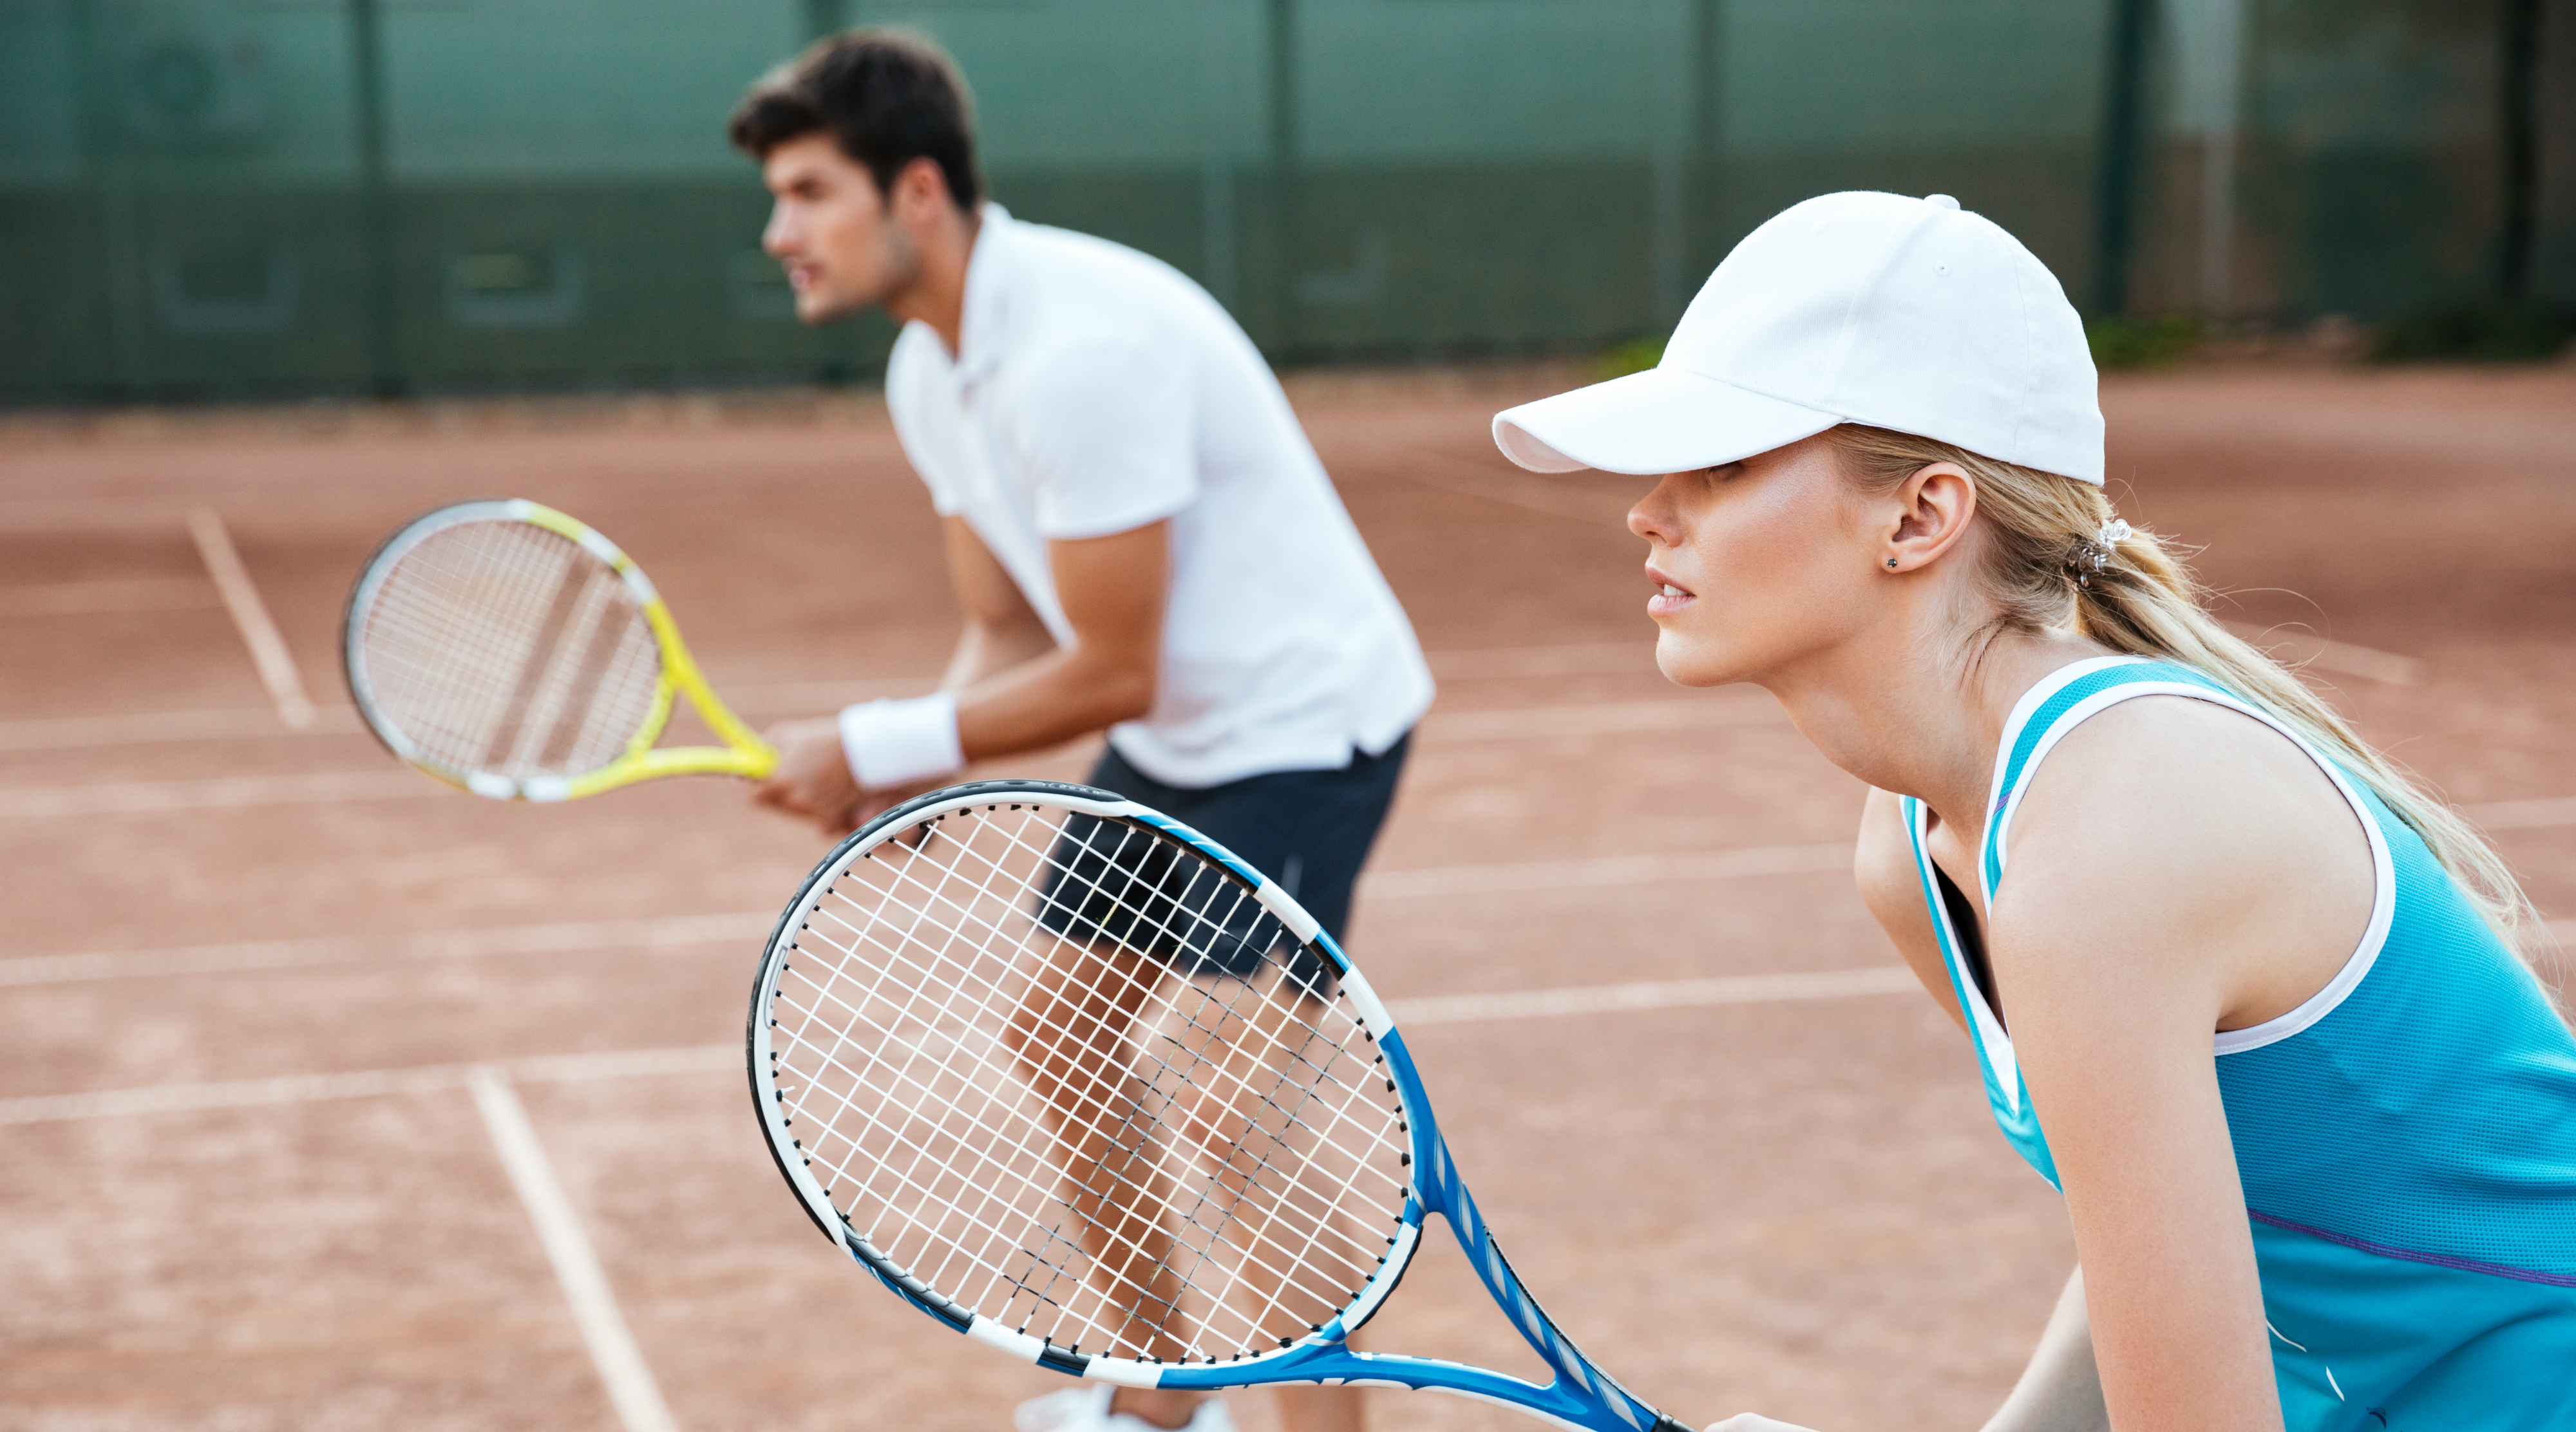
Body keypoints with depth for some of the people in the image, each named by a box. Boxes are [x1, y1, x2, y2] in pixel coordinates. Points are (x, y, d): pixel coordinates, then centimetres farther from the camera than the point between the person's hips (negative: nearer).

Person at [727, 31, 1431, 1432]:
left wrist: (871, 746, -20)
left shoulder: (1081, 349, -29)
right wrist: (907, 776, -13)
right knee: (1056, 1036, 16)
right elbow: (1009, 634, 6)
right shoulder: (927, 371, 2)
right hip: (1171, 736, 10)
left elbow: (1110, 675, -27)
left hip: (1302, 721, -10)